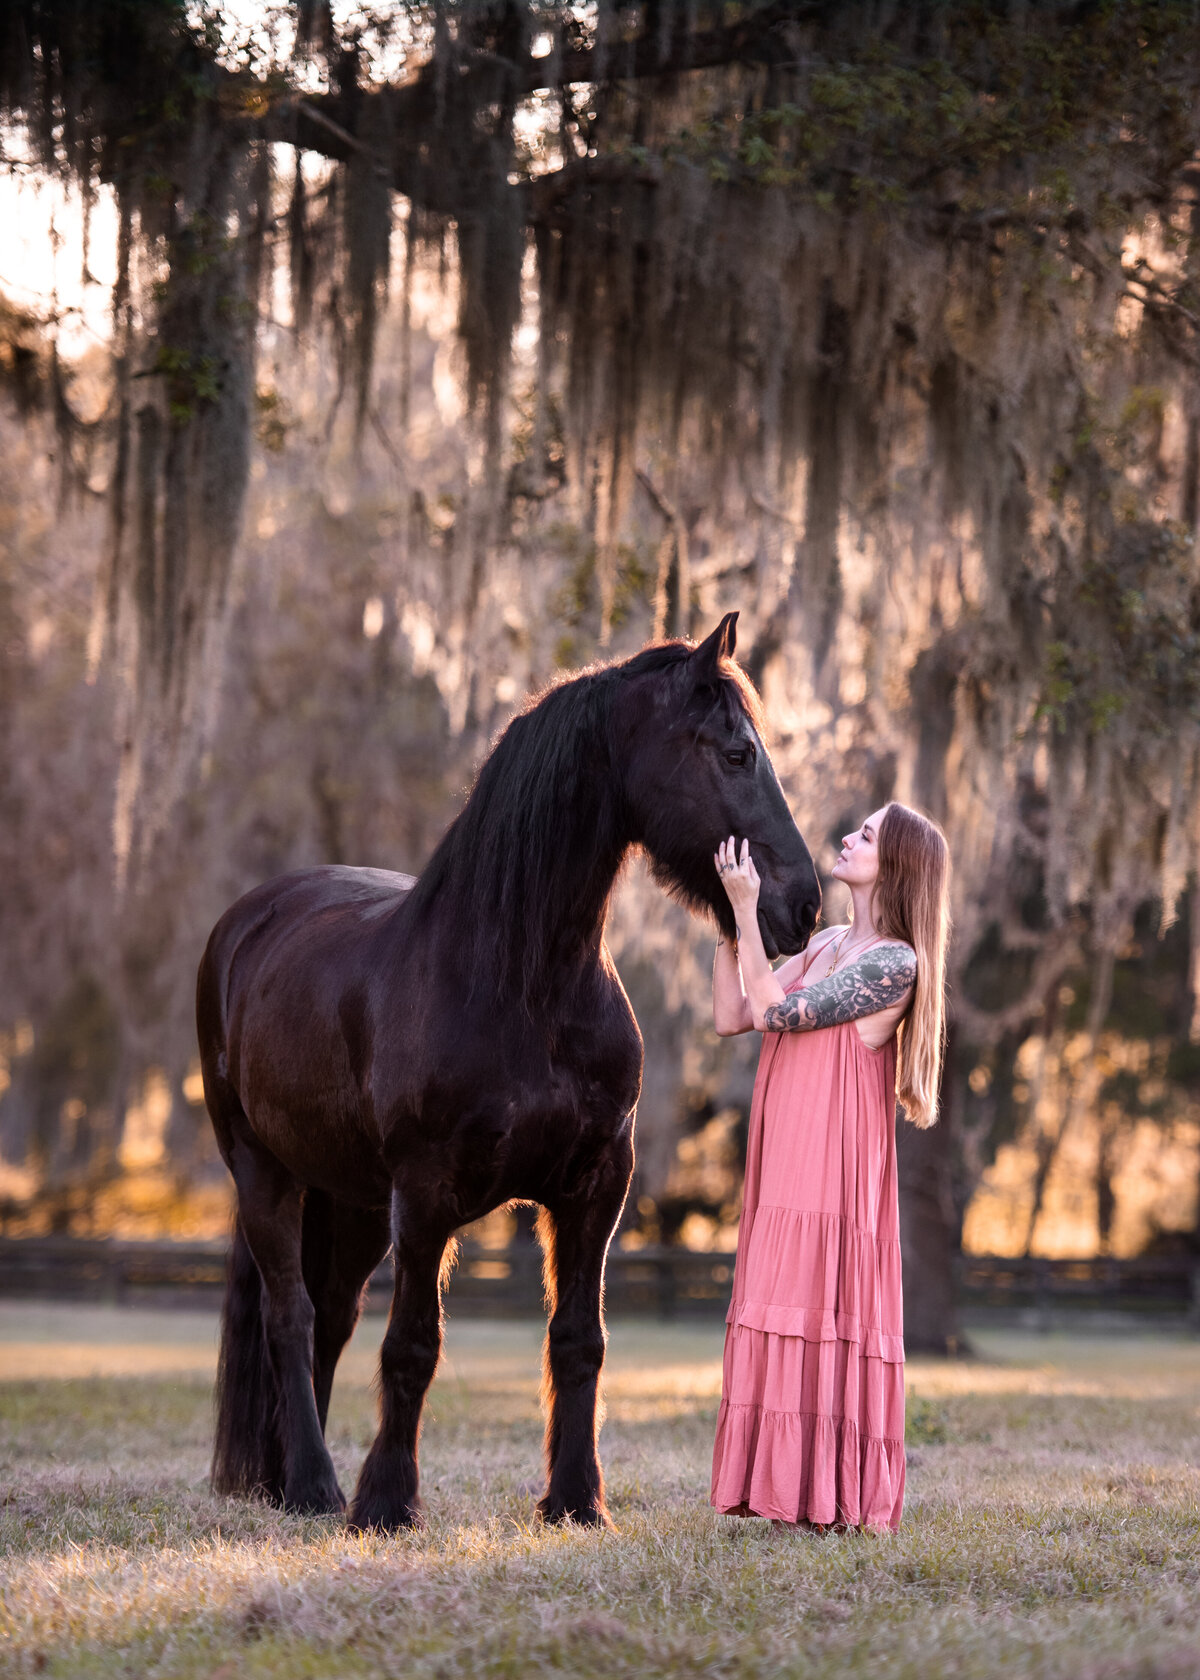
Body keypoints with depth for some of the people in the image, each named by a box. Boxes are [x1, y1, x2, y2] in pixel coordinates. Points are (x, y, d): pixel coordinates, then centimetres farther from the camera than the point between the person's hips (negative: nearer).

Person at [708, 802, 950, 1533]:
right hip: (786, 1168, 8)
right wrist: (728, 924, 6)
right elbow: (732, 1015, 13)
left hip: (836, 1169, -8)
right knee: (782, 1317, 7)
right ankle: (786, 1492, 10)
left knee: (825, 1313, -8)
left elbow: (775, 1011, -14)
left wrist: (748, 911, -13)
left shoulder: (895, 963, -9)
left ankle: (837, 1498, -4)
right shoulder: (826, 944, 16)